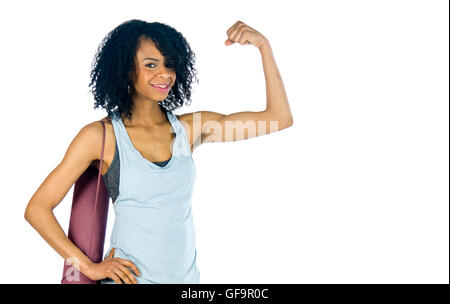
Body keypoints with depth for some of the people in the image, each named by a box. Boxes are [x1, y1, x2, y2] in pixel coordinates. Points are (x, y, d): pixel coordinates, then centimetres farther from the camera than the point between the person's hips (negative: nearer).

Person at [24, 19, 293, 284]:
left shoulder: (190, 128, -3)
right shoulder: (101, 136, -11)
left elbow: (280, 118, -3)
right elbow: (37, 208, -8)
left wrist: (263, 44, -8)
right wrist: (89, 267, -11)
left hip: (187, 276, 4)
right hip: (129, 277, -3)